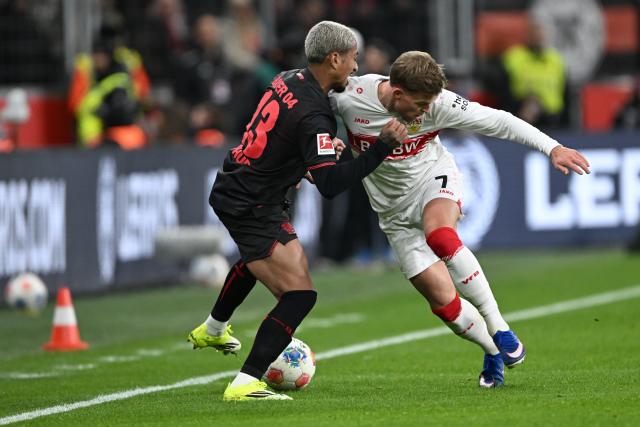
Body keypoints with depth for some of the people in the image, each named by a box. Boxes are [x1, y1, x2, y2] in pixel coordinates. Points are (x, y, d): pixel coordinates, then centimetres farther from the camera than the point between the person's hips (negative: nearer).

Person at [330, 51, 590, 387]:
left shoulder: (438, 104, -21)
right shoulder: (348, 98, -21)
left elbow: (498, 121, -16)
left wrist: (552, 147, -22)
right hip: (395, 211, 2)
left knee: (439, 234, -38)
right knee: (443, 301, -7)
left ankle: (498, 328, -26)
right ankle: (493, 352, 23)